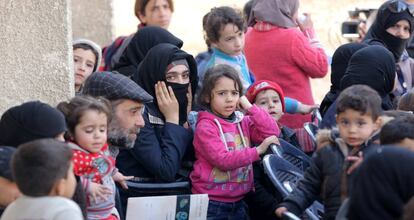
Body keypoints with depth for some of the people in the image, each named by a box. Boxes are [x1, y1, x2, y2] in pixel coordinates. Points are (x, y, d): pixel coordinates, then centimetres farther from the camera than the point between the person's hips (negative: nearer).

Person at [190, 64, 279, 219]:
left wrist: (250, 107, -3)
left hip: (238, 201, 6)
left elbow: (272, 133, -1)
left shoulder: (243, 122, 9)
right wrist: (258, 151, -18)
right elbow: (223, 160, -18)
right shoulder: (206, 126, -10)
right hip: (212, 203, -5)